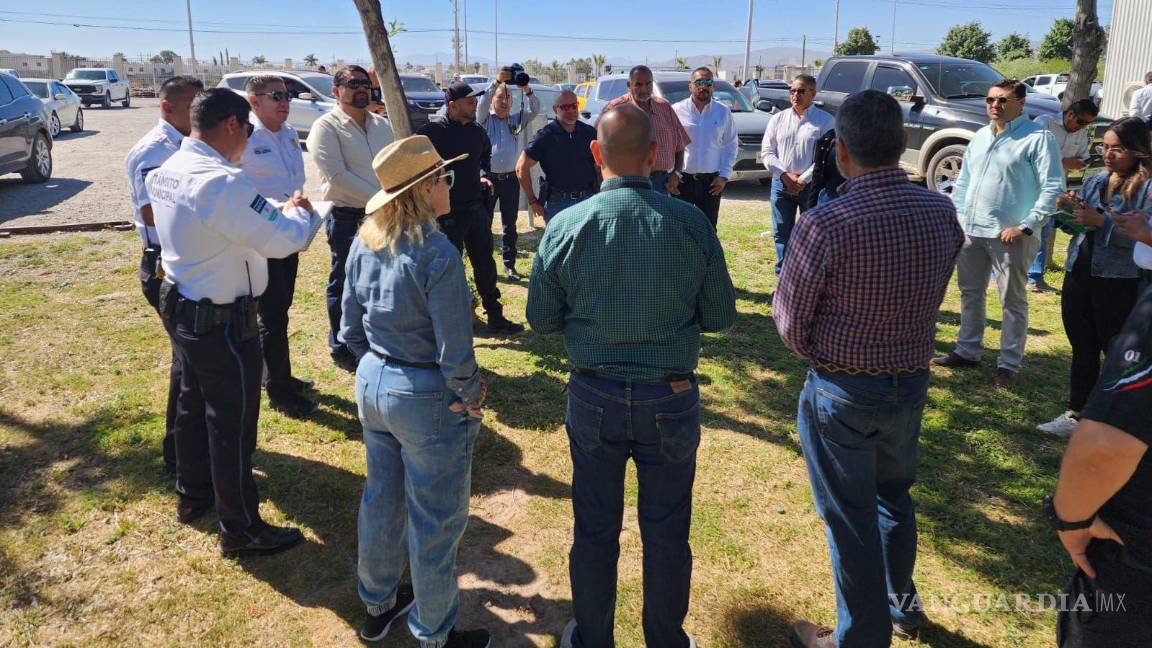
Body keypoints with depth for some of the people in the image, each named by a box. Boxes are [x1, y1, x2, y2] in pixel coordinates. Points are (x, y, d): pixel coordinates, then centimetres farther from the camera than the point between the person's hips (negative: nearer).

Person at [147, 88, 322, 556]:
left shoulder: (168, 171, 3)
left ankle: (192, 495, 45)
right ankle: (241, 530, 17)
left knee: (193, 405, 25)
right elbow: (281, 240, -26)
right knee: (233, 424, 3)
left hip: (181, 307, 10)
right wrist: (299, 213, -6)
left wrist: (275, 214, 7)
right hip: (223, 322, -10)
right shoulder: (222, 182, -27)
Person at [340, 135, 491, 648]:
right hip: (427, 399, -7)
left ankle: (377, 606, 45)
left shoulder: (364, 242, -1)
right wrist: (471, 394, -5)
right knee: (436, 521, 11)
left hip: (371, 385, 8)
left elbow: (350, 329, 7)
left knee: (380, 498, 24)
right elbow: (456, 355, -22)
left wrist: (379, 364, 17)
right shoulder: (437, 254, -23)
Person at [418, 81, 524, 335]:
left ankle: (495, 318, 24)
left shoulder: (477, 131, 9)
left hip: (476, 208, 7)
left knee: (485, 264, 13)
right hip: (448, 211, -7)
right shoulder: (434, 130, -14)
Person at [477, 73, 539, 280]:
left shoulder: (517, 119, 12)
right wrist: (497, 81, -26)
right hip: (488, 177, -2)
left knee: (510, 224, 7)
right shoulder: (485, 119, 4)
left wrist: (527, 89, -19)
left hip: (510, 178, 2)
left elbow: (535, 110, -2)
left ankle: (509, 265, 15)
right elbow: (482, 103, -15)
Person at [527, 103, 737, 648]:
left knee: (594, 530, 17)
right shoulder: (691, 222, -11)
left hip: (594, 397, 1)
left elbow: (542, 320, -1)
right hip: (671, 398, 0)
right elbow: (720, 316, -2)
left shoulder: (565, 226, -11)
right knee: (667, 534, 16)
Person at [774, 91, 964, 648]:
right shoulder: (942, 213, -6)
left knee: (850, 517, 11)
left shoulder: (824, 224, -23)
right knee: (894, 496, 27)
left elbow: (790, 323, -14)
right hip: (912, 382, 6)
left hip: (841, 391, -5)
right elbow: (931, 297, 2)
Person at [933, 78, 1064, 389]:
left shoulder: (1038, 137, -9)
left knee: (1013, 301, 4)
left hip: (1009, 234, -7)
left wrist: (1026, 226, -19)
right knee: (970, 293, 16)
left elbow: (1053, 188, -13)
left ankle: (1008, 365, 13)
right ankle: (967, 352, 31)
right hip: (970, 230, 7)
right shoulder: (980, 136, 12)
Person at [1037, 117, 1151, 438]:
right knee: (1082, 349, 14)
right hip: (1078, 274, 6)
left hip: (1120, 283, -6)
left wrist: (1100, 220, -23)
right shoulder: (1094, 181, 10)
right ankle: (1076, 415, 24)